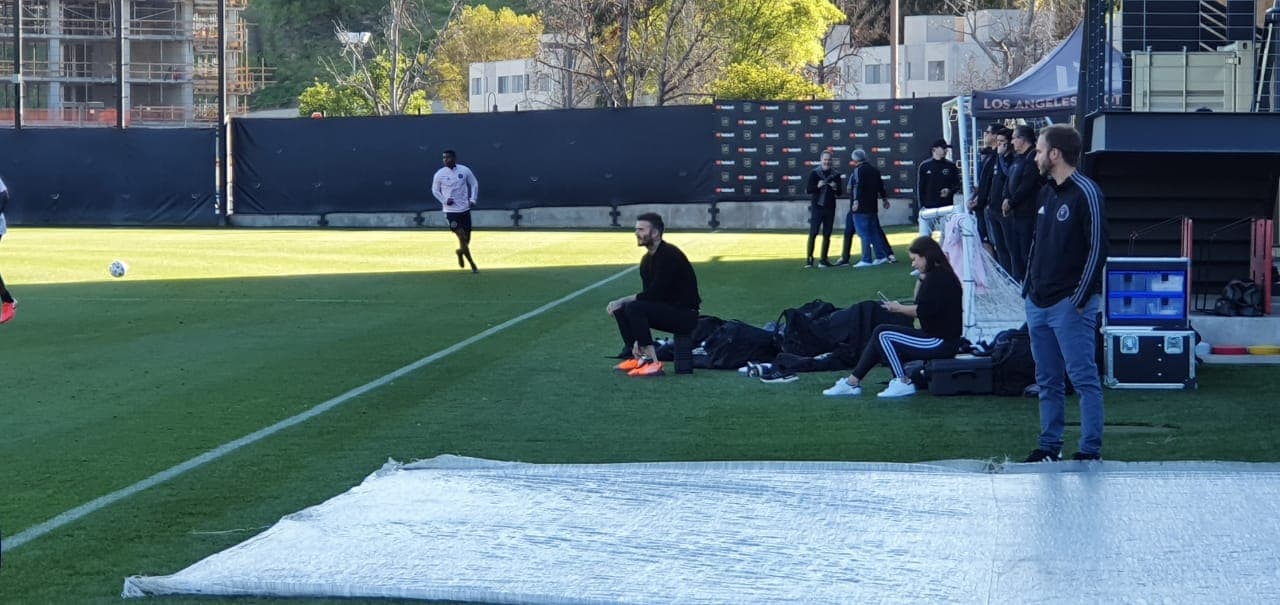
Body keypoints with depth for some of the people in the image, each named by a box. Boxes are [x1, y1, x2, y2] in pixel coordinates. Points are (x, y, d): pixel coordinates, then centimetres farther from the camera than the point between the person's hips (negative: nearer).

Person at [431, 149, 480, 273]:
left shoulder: (464, 171, -2)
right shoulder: (440, 174, -5)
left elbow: (474, 184, 10)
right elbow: (435, 190, 6)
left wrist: (472, 199, -3)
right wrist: (444, 200, -9)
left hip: (465, 209, 3)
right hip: (451, 210, -2)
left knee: (467, 238, 8)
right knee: (462, 237, -13)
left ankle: (460, 252, 41)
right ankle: (472, 264, 0)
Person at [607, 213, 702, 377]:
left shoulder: (669, 255, -18)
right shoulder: (647, 260, 10)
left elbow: (654, 294, -23)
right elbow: (649, 297, 12)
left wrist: (622, 300, -17)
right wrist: (635, 334, 4)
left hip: (685, 315, -9)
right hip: (666, 310, 9)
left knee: (634, 308, -27)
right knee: (620, 309, 2)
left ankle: (653, 363, -26)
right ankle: (638, 358, 3)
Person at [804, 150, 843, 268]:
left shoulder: (836, 174, 7)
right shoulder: (814, 173, 0)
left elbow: (840, 193, 9)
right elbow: (808, 190, -3)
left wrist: (835, 188, -12)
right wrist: (817, 186, -21)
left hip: (830, 208, 3)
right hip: (817, 207, -3)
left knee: (827, 234, 5)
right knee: (813, 233, -8)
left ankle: (824, 259, 11)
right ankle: (809, 259, -8)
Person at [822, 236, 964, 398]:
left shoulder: (937, 277, -16)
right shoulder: (939, 274, 16)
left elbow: (922, 310, -23)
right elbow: (920, 304, 19)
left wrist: (899, 308, -7)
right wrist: (921, 278, 9)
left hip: (941, 341, -11)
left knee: (883, 334, -11)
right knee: (880, 335, 10)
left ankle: (904, 383, -9)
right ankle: (853, 382, 10)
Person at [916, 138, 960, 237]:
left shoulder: (950, 166, 8)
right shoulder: (925, 166, 5)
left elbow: (957, 184, 11)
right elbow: (919, 188, 4)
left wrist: (949, 191, -12)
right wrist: (920, 206, -3)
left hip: (945, 207, 1)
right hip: (927, 208, -1)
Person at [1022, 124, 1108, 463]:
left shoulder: (1085, 193, -11)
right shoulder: (1046, 193, 15)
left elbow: (1097, 249, -15)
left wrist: (1080, 299, -16)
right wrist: (1028, 289, 14)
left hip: (1070, 305, -9)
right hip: (1039, 304, 9)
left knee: (1083, 377, -5)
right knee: (1047, 380, 12)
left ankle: (1091, 451, -1)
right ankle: (1049, 446, 19)